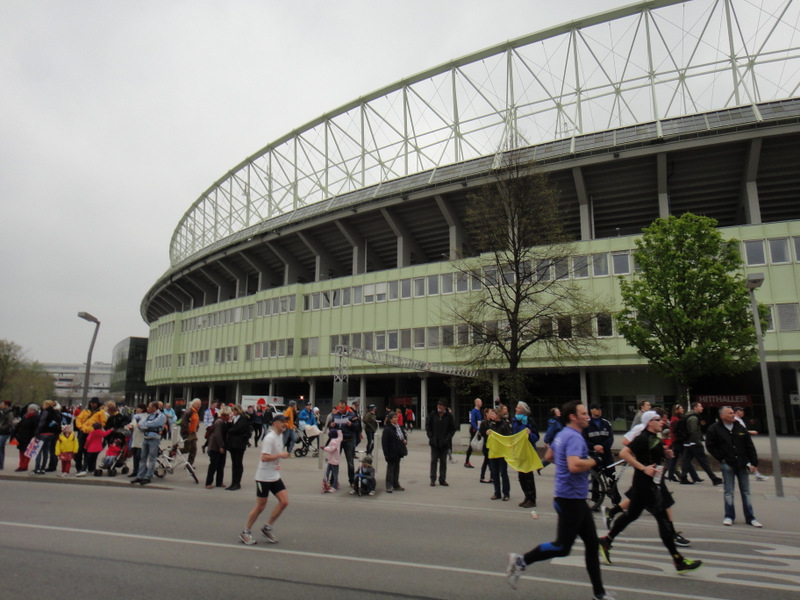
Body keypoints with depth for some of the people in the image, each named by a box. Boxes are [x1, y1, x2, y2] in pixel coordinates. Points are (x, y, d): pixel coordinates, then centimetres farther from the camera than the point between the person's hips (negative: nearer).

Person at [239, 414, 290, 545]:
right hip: (264, 477, -8)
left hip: (275, 476, 8)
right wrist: (280, 455, -21)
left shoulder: (280, 436, 9)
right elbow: (264, 457, -26)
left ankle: (268, 528, 14)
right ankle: (245, 532, 21)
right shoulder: (270, 437, -18)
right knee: (260, 506, 1)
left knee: (284, 501, -2)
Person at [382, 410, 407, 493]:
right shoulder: (387, 429, -14)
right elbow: (384, 442, -16)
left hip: (398, 452, 7)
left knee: (397, 468, 16)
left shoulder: (399, 427, 9)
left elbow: (404, 434, 25)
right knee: (390, 469, 0)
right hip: (392, 453, -7)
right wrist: (386, 453, -19)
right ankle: (389, 486, 7)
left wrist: (405, 440, 2)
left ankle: (396, 484, 26)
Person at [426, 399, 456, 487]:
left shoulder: (449, 416, -4)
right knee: (434, 461, 6)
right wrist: (430, 436, -6)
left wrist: (448, 438, -10)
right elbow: (427, 426, 4)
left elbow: (453, 428, 1)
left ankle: (442, 479, 17)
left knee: (443, 461, 8)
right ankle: (433, 479, 13)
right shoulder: (433, 415, -3)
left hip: (444, 443, 0)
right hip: (434, 442, 0)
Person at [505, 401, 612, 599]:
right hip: (570, 499, -10)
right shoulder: (574, 437, -19)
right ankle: (521, 560, 8)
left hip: (576, 499, 10)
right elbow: (574, 466, -34)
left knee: (592, 543, 14)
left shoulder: (563, 435, 12)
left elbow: (549, 456, 25)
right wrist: (593, 461, -18)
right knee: (563, 547, -1)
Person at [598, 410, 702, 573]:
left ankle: (606, 541, 26)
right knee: (663, 518, -5)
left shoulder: (654, 438, 12)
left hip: (654, 482, 10)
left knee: (632, 513, 16)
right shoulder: (643, 438, -18)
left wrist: (665, 453, 9)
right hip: (646, 484, -10)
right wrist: (643, 468, -27)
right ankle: (678, 561, 3)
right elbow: (624, 453, -26)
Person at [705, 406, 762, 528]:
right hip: (727, 464, -3)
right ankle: (729, 516, 11)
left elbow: (750, 447, 7)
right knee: (729, 492, 1)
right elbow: (710, 446, 0)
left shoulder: (741, 428, 5)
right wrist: (721, 458, -6)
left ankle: (750, 518, 16)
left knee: (746, 491, 8)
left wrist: (754, 463, 2)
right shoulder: (714, 429, -4)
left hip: (742, 464, 3)